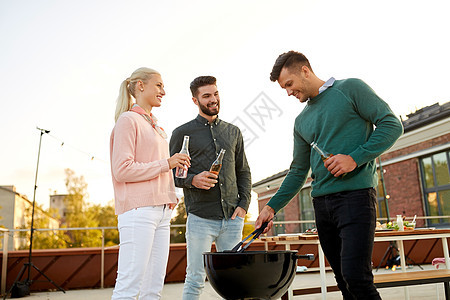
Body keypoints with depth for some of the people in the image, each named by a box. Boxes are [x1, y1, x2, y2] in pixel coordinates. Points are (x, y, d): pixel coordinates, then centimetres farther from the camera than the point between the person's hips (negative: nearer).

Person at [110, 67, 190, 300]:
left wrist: (171, 198, 12)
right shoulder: (128, 120, -2)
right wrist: (166, 163, -11)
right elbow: (122, 170, -11)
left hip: (161, 211, 8)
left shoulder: (156, 127, 22)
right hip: (138, 210, -8)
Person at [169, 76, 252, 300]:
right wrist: (192, 180, -16)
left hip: (232, 218, 4)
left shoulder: (233, 132, 15)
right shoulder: (182, 133, 4)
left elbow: (243, 172, 16)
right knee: (195, 280, 1)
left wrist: (244, 204, 3)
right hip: (200, 218, -3)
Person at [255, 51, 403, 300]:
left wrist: (355, 158, -14)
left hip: (355, 194, -6)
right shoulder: (301, 122, 19)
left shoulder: (350, 89, 3)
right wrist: (272, 207, 11)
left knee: (356, 277, -15)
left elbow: (392, 124, -3)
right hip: (321, 201, 6)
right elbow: (298, 171, 20)